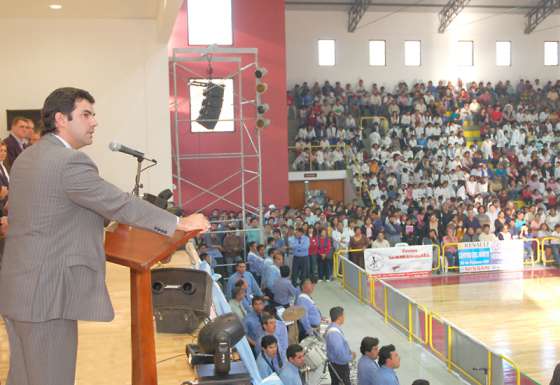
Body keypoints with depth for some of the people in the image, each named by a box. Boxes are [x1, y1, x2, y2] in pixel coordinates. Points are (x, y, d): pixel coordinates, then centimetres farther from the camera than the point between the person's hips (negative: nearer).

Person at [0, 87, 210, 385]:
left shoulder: (26, 158, 13)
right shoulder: (70, 161, -18)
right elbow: (121, 203, -19)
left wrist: (103, 219, 22)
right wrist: (179, 223, -13)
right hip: (46, 292, -10)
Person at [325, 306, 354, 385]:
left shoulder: (331, 328, 1)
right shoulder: (334, 333, -31)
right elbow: (341, 356, -30)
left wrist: (349, 353, 6)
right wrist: (351, 356, -12)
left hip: (335, 365, 10)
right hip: (339, 367, -10)